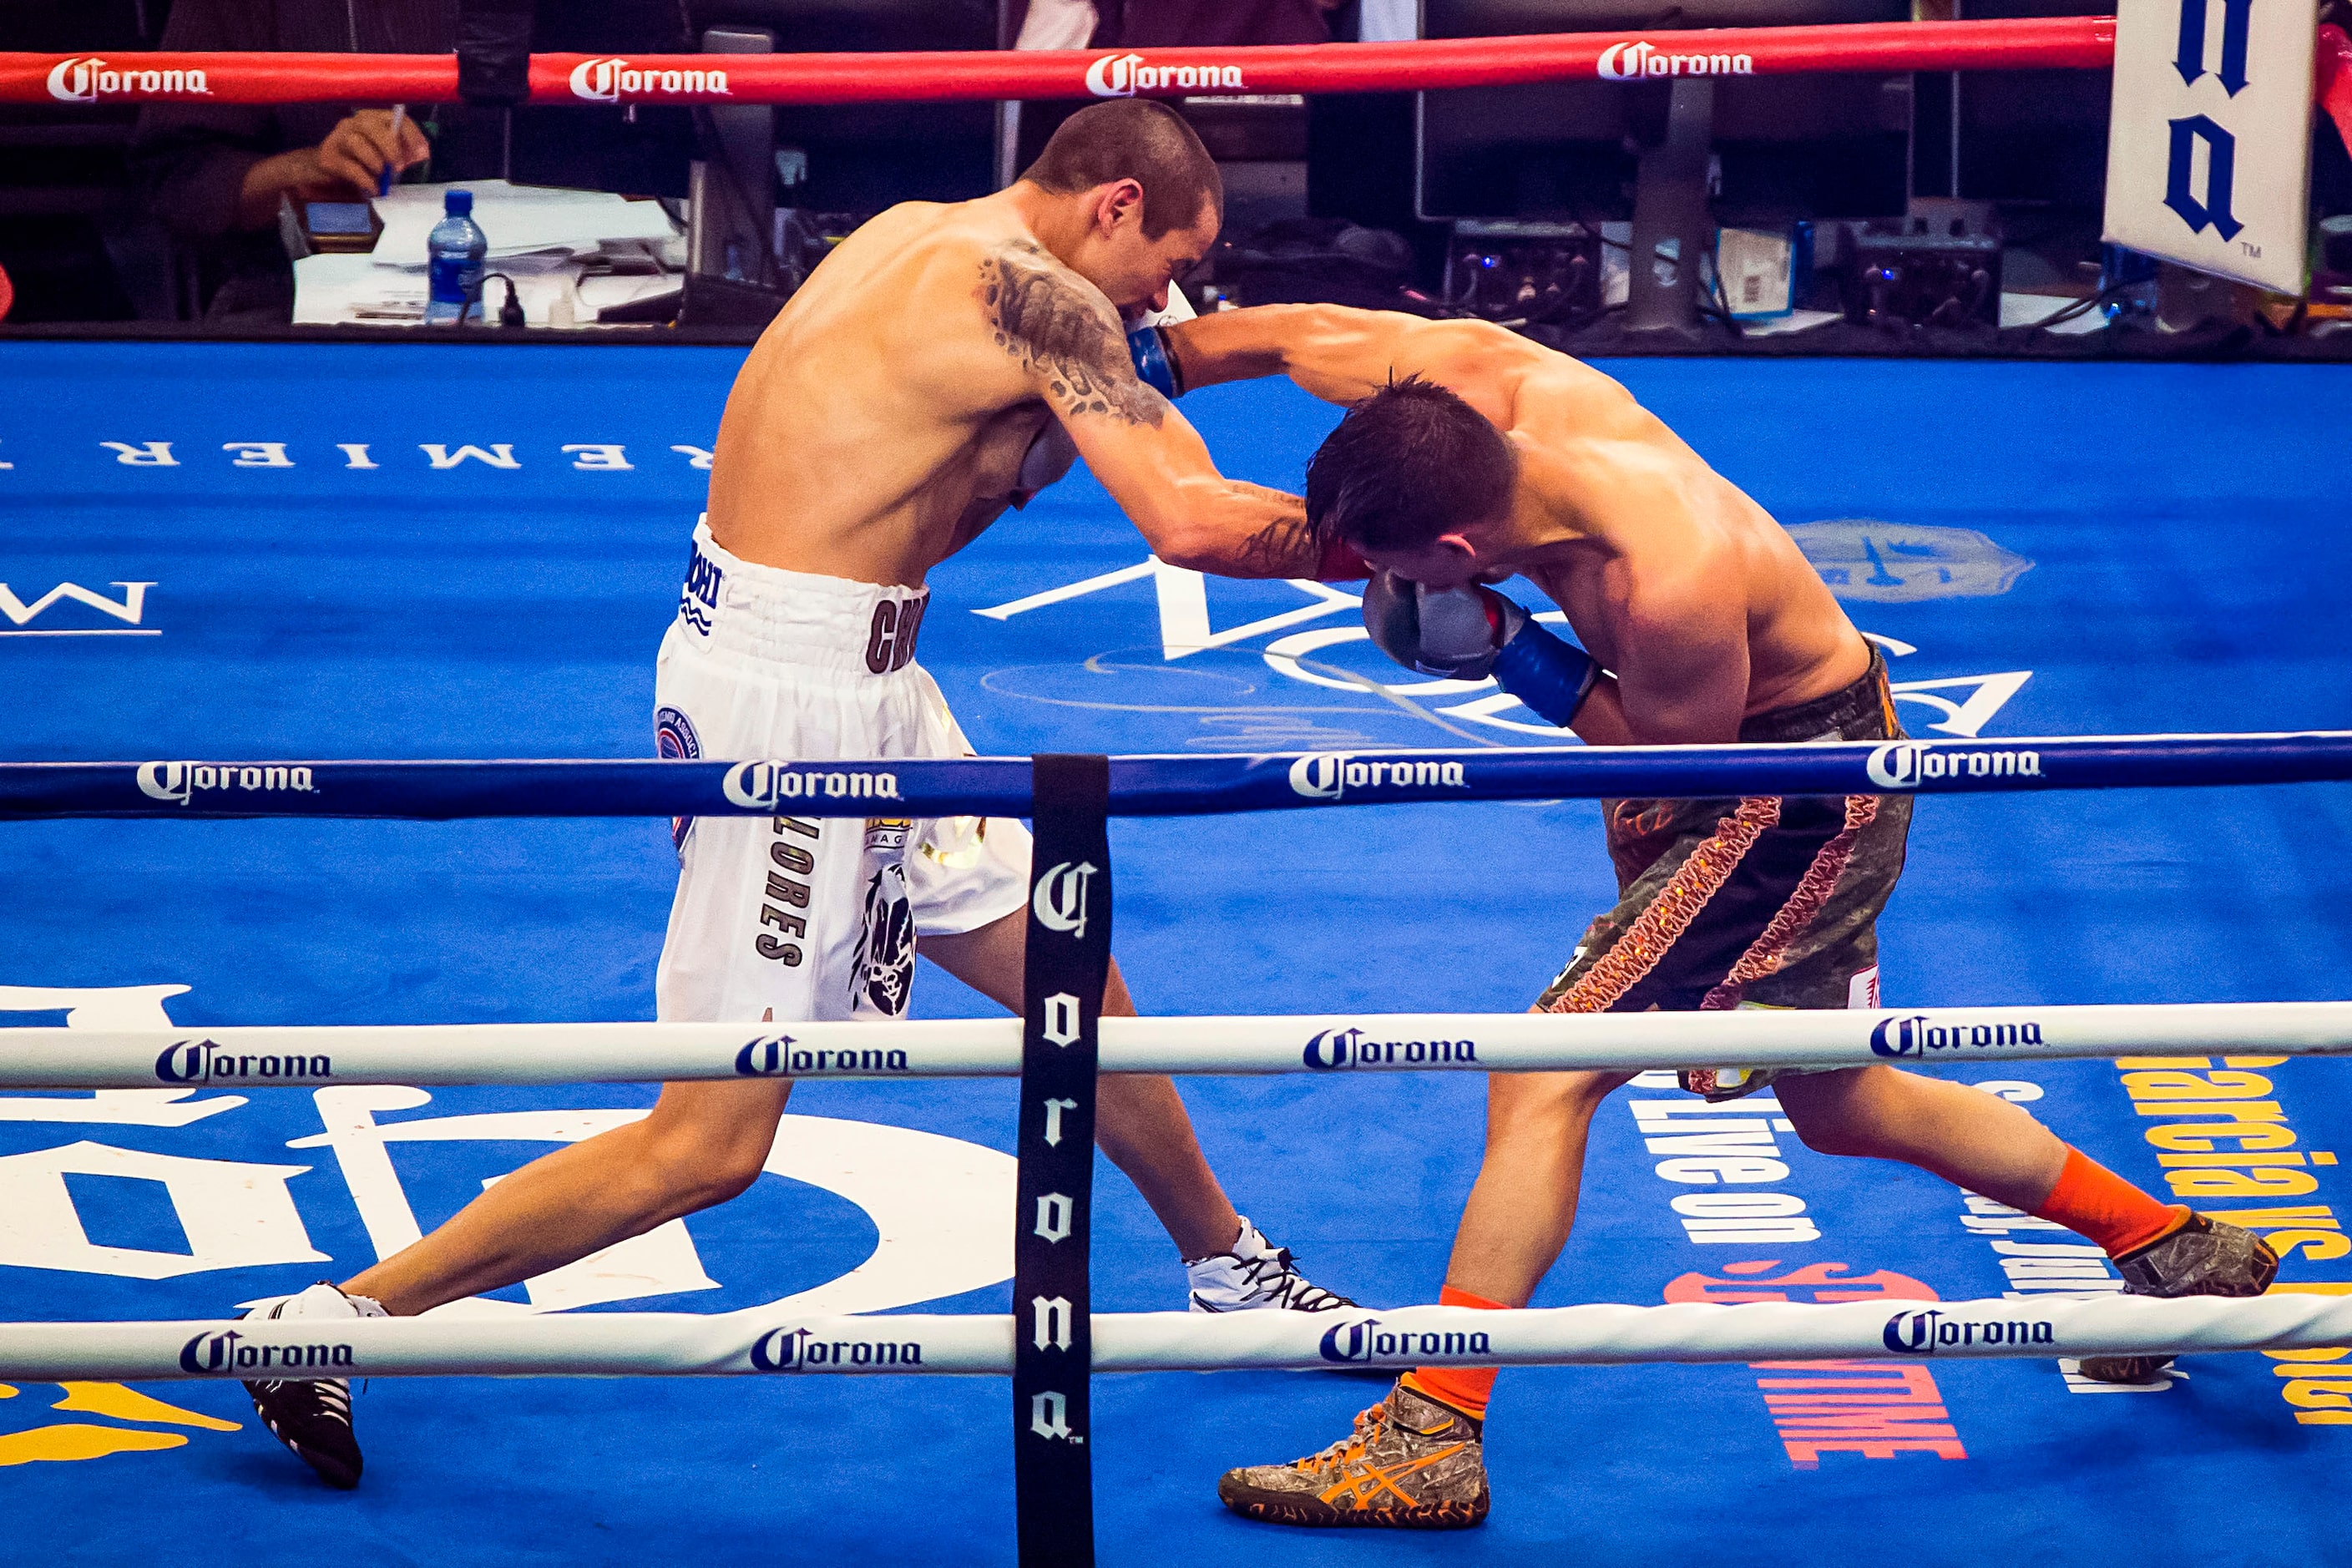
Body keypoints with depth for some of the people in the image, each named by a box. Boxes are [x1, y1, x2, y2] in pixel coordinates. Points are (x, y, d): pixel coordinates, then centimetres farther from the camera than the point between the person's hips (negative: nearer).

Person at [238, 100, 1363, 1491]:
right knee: (713, 1142, -4)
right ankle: (335, 1321, 3)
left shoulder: (919, 235, 12)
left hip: (861, 689, 10)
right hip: (791, 699, -10)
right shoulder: (1040, 295, -15)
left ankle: (1231, 1271, 39)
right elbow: (1190, 523, -23)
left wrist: (1103, 403, 7)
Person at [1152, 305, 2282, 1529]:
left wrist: (1515, 660, -20)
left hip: (1801, 790, -9)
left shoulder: (1673, 588, -38)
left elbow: (1675, 762, -20)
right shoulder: (1489, 383, -20)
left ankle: (1430, 1444, -10)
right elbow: (1312, 336, -4)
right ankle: (2177, 1255, 37)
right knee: (1837, 1104, 22)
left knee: (1548, 1073, -13)